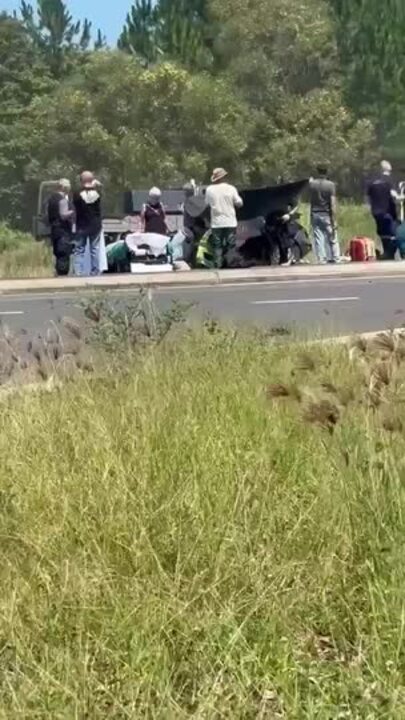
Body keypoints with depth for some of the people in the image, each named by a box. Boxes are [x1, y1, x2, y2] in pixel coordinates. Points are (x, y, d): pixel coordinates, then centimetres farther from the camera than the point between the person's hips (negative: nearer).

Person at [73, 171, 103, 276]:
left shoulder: (77, 195, -13)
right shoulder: (97, 193, -6)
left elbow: (75, 209, 0)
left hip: (82, 226, -2)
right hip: (95, 226, 2)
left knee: (79, 250, 4)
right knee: (95, 249, 8)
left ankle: (78, 272, -3)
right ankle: (94, 271, 8)